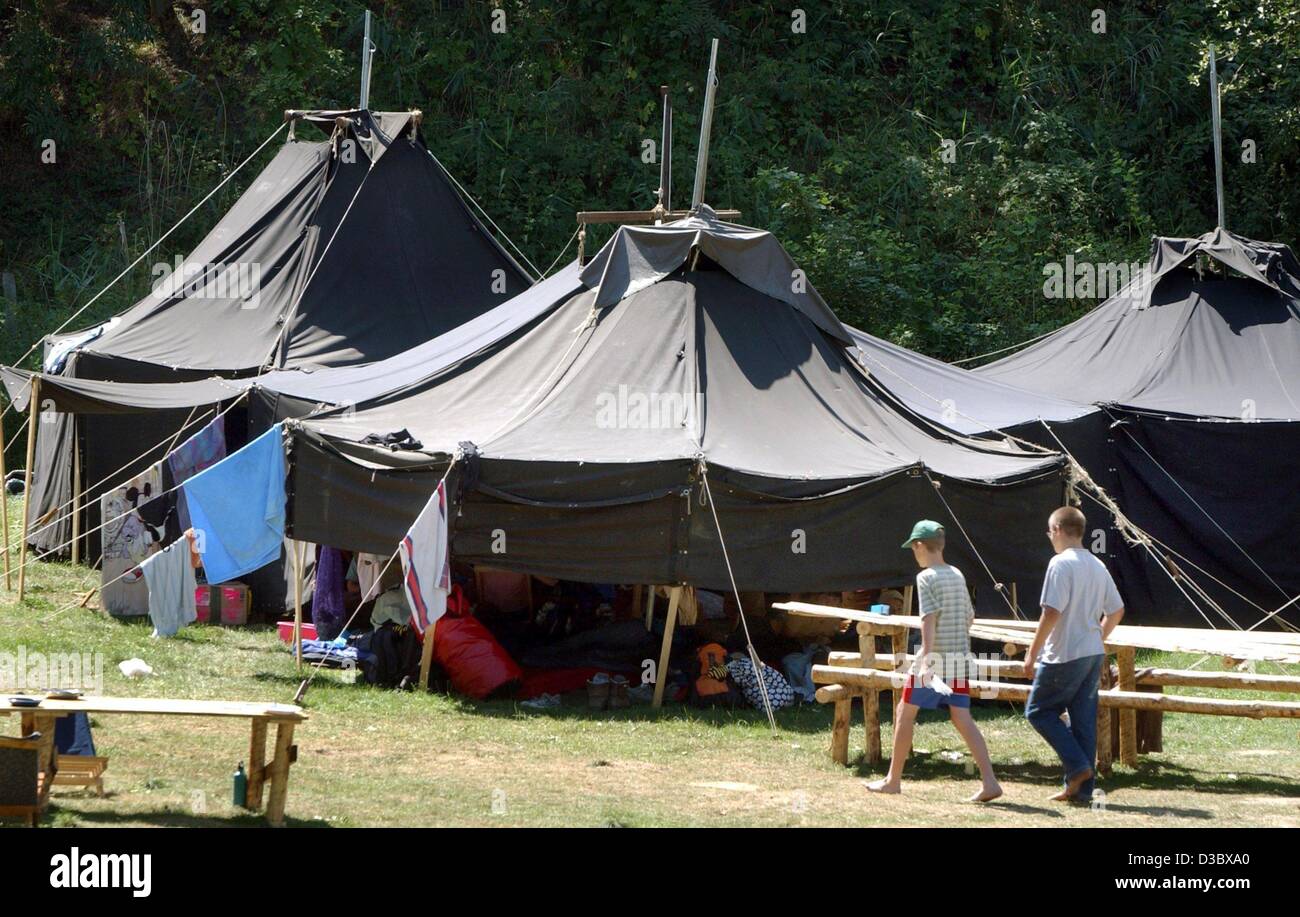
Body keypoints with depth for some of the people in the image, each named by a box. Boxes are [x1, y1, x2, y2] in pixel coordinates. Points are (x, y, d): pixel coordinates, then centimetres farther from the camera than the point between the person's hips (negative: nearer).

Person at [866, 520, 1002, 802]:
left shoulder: (926, 577, -9)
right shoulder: (957, 575, 13)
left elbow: (929, 618, -19)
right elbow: (969, 617, 19)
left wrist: (927, 660, -25)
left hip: (935, 656, -7)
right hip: (960, 658, 7)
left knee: (905, 712, 8)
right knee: (962, 719, 2)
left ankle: (893, 779, 14)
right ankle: (989, 781, -12)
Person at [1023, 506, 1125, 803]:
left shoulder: (1061, 564, -14)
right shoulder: (1098, 566, 11)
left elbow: (1052, 612, -20)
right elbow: (1116, 611, 17)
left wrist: (1032, 653, -15)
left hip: (1065, 655, -8)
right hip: (1094, 655, 8)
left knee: (1039, 710, 5)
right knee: (1084, 720, 9)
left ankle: (1078, 766, -5)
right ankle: (1082, 788, 9)